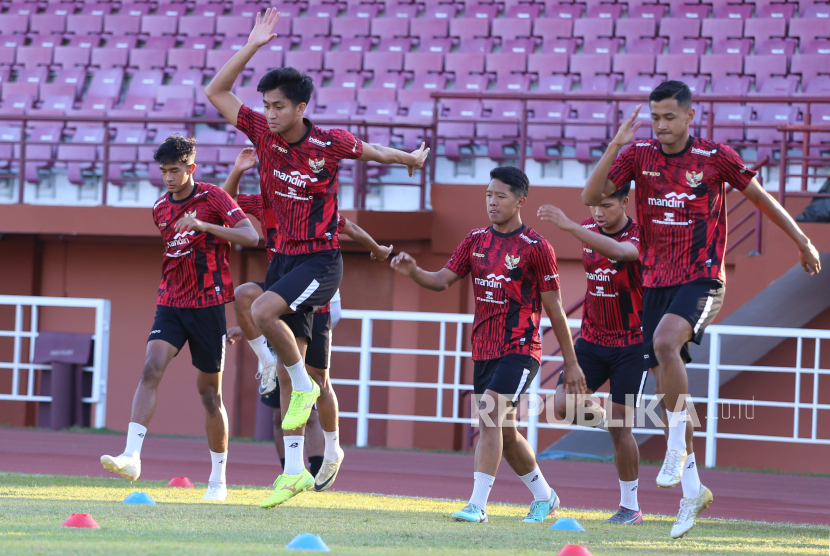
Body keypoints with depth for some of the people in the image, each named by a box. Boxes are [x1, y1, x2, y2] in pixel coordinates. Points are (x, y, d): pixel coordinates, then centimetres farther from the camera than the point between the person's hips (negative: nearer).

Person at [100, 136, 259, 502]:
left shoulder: (212, 198, -7)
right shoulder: (161, 208, 11)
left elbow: (250, 237, -19)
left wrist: (201, 224, -28)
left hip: (208, 304, -4)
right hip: (171, 303, 4)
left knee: (209, 391, 3)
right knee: (151, 369, -20)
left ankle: (218, 481, 15)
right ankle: (132, 457, -31)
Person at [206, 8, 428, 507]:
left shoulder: (329, 144, -11)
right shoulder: (263, 134, -1)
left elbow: (372, 152, 9)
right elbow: (216, 92, -1)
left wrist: (413, 159, 26)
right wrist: (253, 46, -7)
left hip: (321, 260, -5)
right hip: (285, 256, 5)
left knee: (263, 311, -30)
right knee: (290, 371, 6)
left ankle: (313, 406, -9)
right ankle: (295, 471, 11)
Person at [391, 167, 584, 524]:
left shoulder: (535, 247, -8)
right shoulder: (476, 240, 9)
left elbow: (554, 309, -5)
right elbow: (442, 280, 6)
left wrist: (571, 363, -2)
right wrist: (412, 271, -16)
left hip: (520, 350, -7)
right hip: (484, 349, 7)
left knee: (490, 417, -21)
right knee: (504, 432, 13)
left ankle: (477, 505, -23)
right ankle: (544, 498, 32)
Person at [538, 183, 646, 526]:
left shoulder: (639, 237, -16)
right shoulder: (588, 230, 4)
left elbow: (619, 252, -41)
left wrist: (570, 227, -48)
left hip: (631, 346, -5)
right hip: (591, 342, 5)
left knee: (620, 428, -4)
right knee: (563, 405, -13)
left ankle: (630, 507, 9)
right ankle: (599, 415, 21)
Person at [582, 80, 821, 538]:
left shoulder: (715, 157, -6)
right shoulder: (638, 155, 1)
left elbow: (760, 197, 7)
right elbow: (591, 197, -7)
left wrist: (803, 242, 15)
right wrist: (614, 148, -19)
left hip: (701, 280, -4)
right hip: (656, 281, 4)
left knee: (665, 341, -33)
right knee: (669, 389, 5)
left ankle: (676, 447, -21)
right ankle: (692, 488, 17)